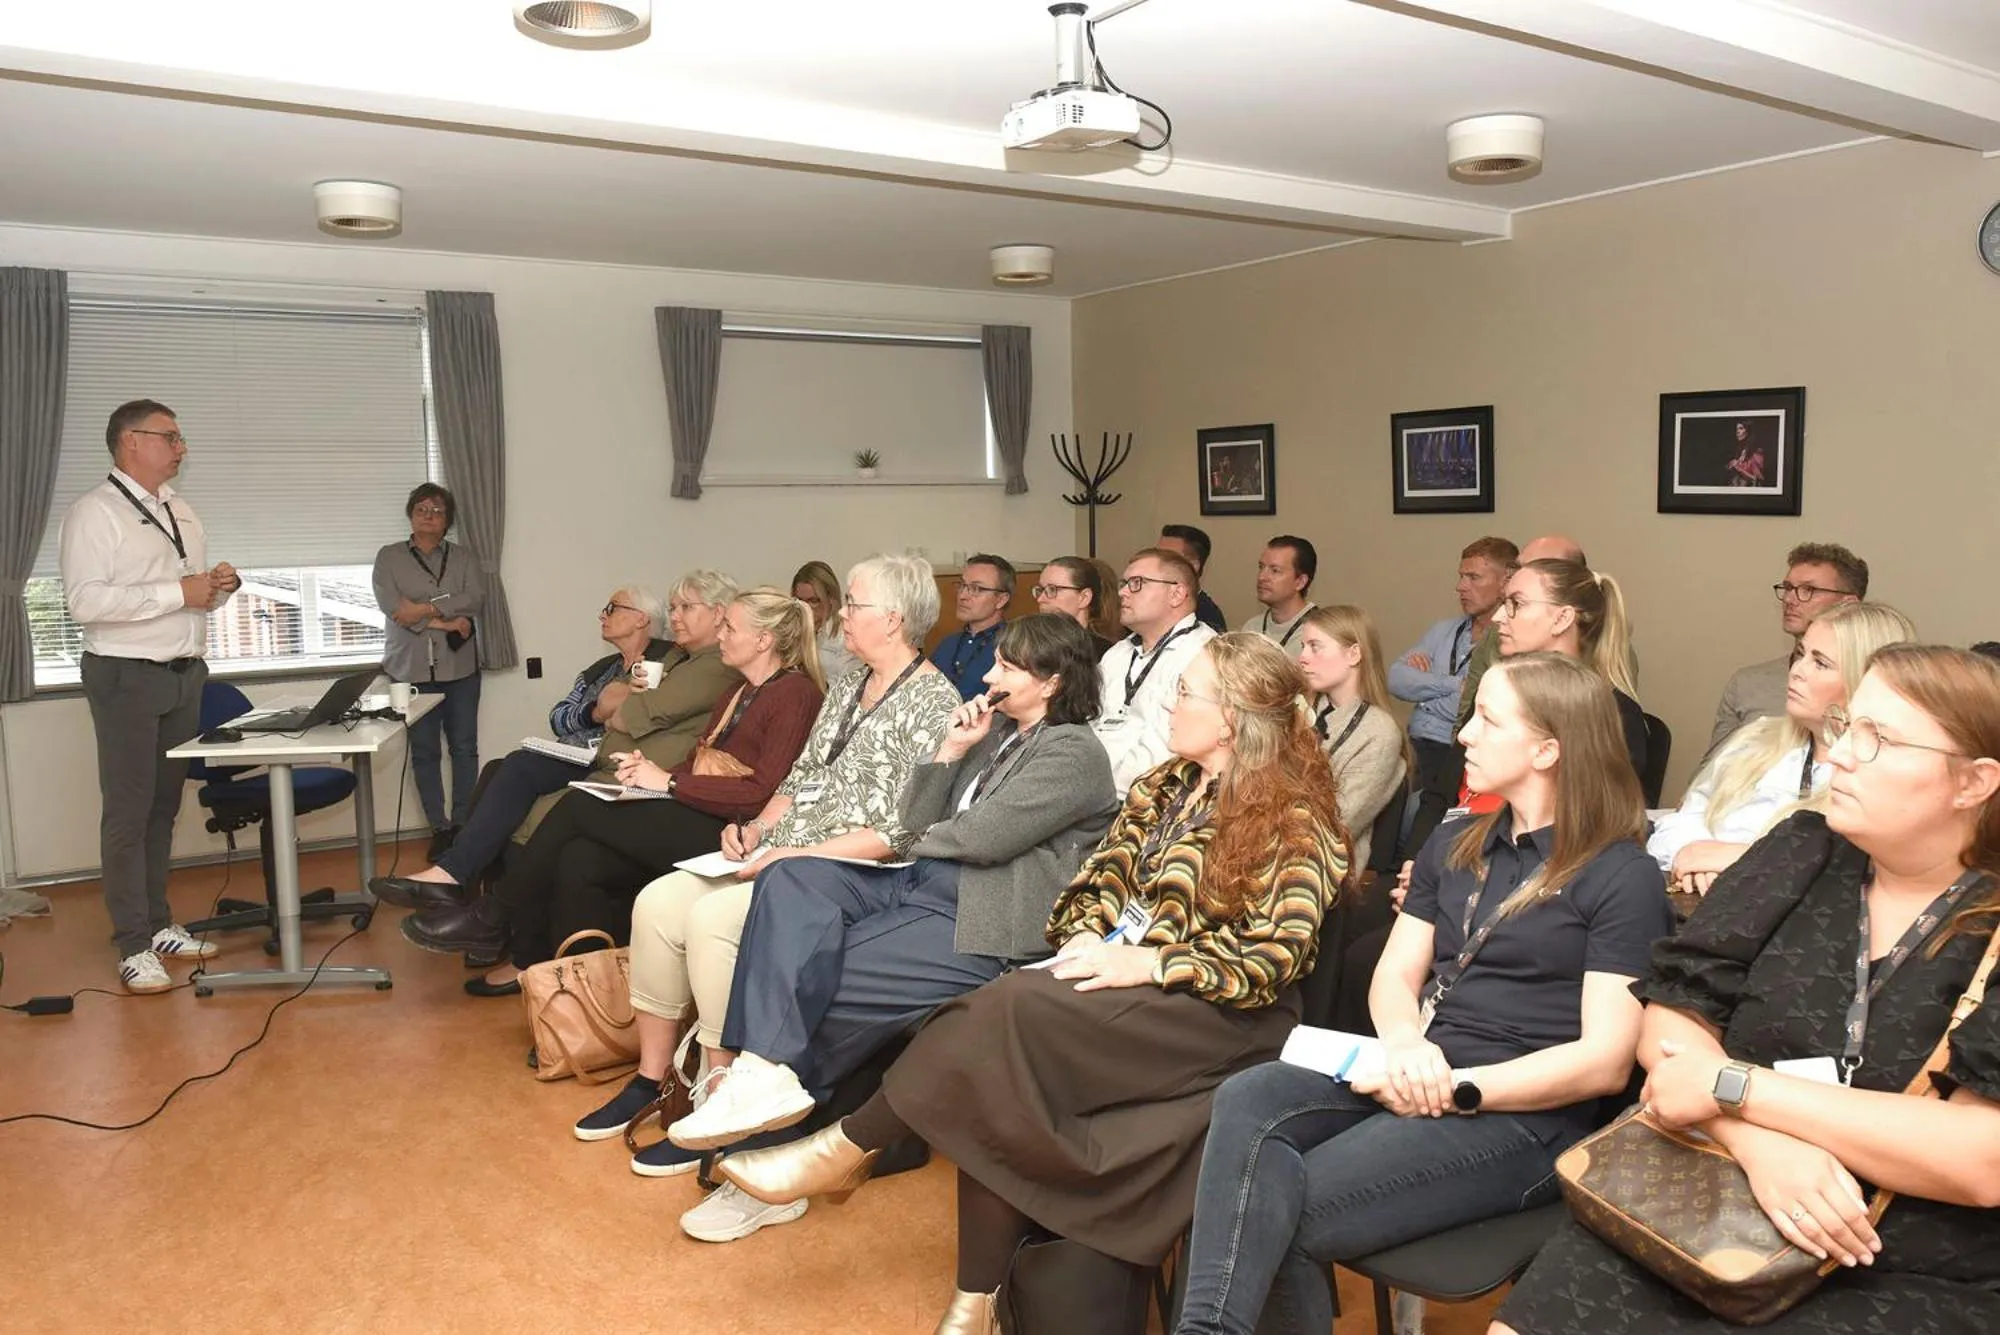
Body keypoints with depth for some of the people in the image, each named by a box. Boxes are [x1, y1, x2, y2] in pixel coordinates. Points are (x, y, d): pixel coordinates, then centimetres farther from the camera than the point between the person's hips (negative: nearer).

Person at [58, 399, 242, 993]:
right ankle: (134, 945, 5)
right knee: (128, 811, -2)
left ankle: (158, 922, 25)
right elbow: (85, 601, -21)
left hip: (184, 675, 7)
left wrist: (218, 585, 0)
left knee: (164, 806, 14)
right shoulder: (93, 513, -9)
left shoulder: (181, 511, 15)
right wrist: (177, 593, -21)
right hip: (127, 678, -7)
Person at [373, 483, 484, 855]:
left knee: (464, 747, 2)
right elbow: (390, 605, -8)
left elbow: (475, 599, -5)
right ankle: (439, 828, 8)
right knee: (424, 751, 2)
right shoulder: (389, 557, 6)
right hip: (412, 668, -1)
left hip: (459, 667, 1)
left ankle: (462, 823, 9)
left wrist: (427, 608, -15)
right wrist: (446, 622, -11)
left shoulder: (463, 558, 10)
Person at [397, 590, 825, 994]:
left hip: (724, 833, -8)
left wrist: (668, 782, -14)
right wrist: (649, 771, -2)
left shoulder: (796, 694, -7)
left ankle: (494, 920, 2)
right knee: (579, 859, -17)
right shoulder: (736, 694, 23)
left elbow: (762, 792, -16)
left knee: (579, 806, -14)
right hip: (688, 818, 8)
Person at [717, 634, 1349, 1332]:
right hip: (1117, 976, 6)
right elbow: (1096, 881, 13)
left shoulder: (1294, 821, -8)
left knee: (1016, 1010, -29)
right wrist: (1088, 940, -8)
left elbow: (1273, 961, -15)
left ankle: (846, 1150, -14)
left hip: (1224, 1015, -6)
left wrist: (1147, 963, -22)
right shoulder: (1164, 787, 14)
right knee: (998, 1077, -25)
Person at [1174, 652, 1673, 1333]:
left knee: (1284, 1215, -28)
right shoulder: (1454, 845, 18)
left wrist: (1452, 1089, -16)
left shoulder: (1624, 878, -3)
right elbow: (1395, 975, 13)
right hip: (1414, 1077, 6)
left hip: (1522, 1111, -6)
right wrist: (1406, 1047, -11)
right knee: (1248, 1098, -27)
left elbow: (1606, 1061, -10)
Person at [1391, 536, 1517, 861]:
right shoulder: (1444, 630, 18)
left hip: (1458, 759, -6)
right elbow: (1396, 679, 6)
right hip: (1415, 749, 6)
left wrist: (1423, 687, -1)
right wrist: (1454, 684, -6)